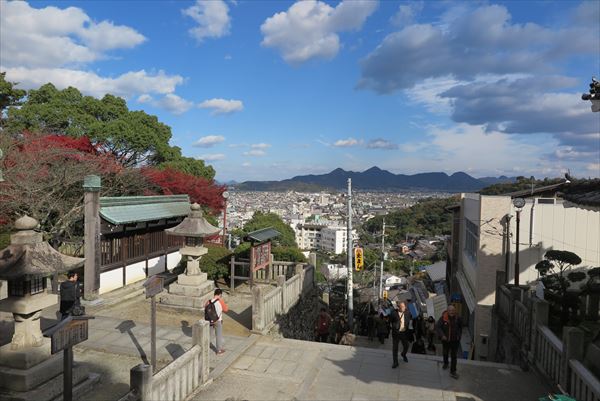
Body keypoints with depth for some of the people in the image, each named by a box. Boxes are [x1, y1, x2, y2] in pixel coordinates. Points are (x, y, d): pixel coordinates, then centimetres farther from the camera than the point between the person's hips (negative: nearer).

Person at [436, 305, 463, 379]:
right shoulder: (443, 318, -20)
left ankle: (453, 372, 10)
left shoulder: (457, 318, -12)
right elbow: (437, 327, -22)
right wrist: (442, 335, -33)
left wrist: (459, 335, 8)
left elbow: (460, 326, 9)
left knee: (454, 356, 0)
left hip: (455, 340, 0)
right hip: (445, 340, 0)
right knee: (445, 353, 23)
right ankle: (445, 363, 50)